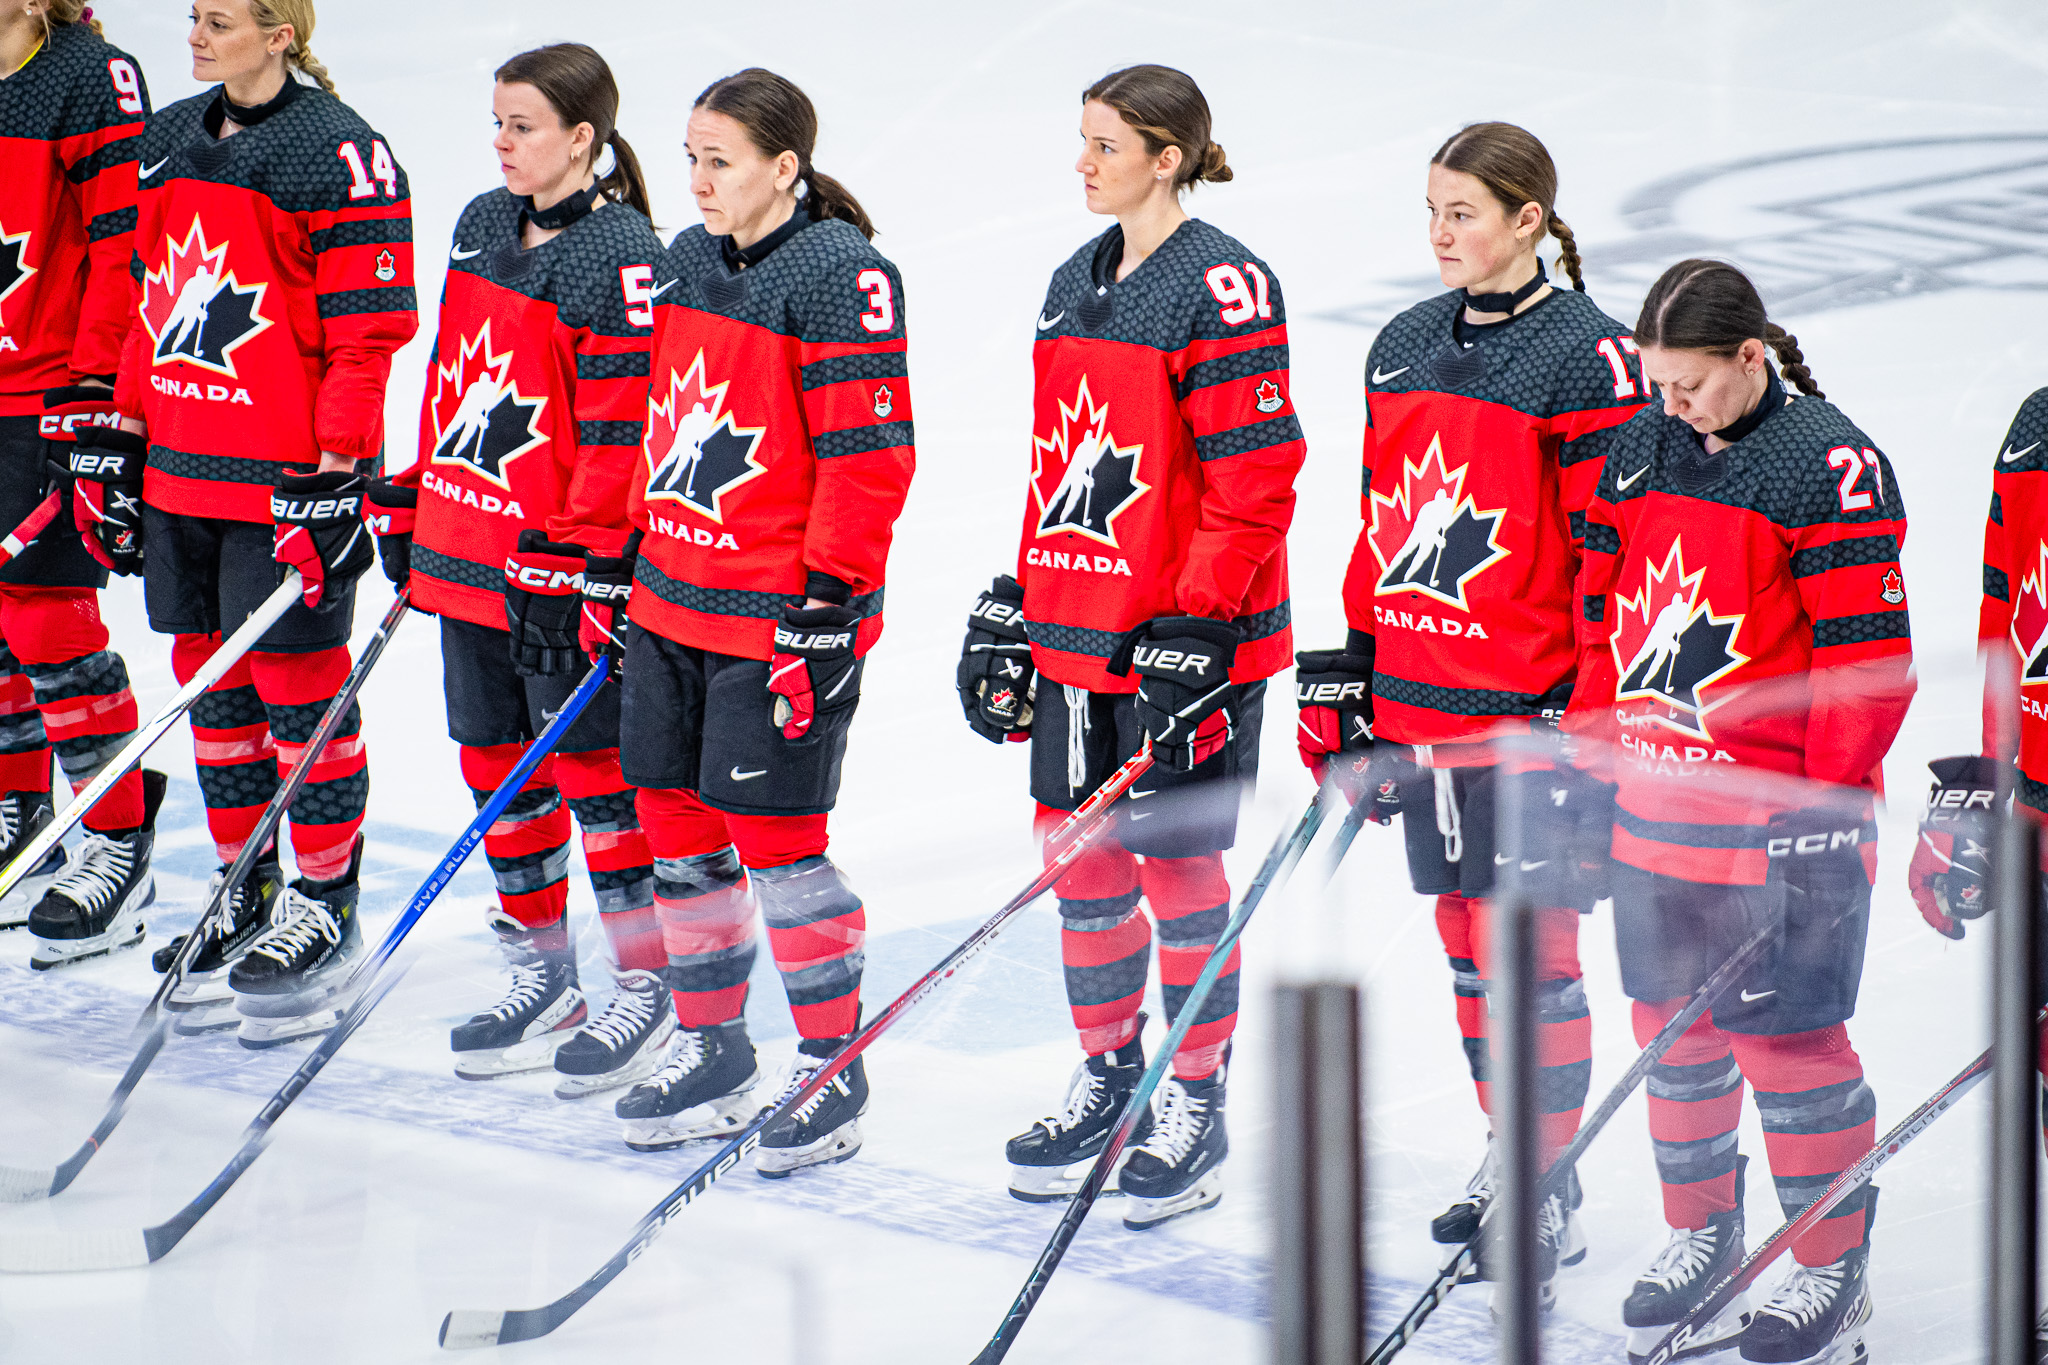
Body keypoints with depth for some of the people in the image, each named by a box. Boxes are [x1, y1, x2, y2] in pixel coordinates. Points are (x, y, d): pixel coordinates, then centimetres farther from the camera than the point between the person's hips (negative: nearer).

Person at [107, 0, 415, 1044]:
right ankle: (244, 892, 23)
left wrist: (334, 467, -16)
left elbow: (367, 331, -13)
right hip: (181, 470, 7)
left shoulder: (339, 156, -12)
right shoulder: (170, 143, 12)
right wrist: (126, 444, 16)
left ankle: (324, 905, 12)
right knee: (211, 680, 12)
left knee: (299, 690, 0)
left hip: (291, 480, -7)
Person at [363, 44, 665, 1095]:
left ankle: (649, 988, 10)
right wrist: (408, 501, 18)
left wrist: (574, 554, -20)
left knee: (591, 765, 0)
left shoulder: (619, 256, -15)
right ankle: (540, 978, 25)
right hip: (466, 549, 8)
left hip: (562, 569, -8)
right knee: (498, 765, 13)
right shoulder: (482, 228, 10)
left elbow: (621, 428, -17)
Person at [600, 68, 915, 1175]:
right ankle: (711, 1054, 25)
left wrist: (825, 610, -19)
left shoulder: (840, 277, -14)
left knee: (777, 842, -4)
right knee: (677, 825, 12)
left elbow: (867, 457, -16)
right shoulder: (688, 263, 11)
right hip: (671, 603, 8)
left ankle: (833, 1070, 9)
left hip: (780, 619, -8)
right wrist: (616, 563, 19)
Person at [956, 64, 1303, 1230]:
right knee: (1080, 851, 12)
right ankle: (1108, 1074, 27)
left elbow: (1255, 477, -17)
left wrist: (1195, 633, -19)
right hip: (1075, 631, 8)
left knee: (1177, 864, 0)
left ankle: (1197, 1105, 12)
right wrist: (1015, 607, 17)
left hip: (1190, 642, -8)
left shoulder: (1221, 288, -14)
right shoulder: (1075, 283, 12)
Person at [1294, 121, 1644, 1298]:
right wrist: (1351, 669, 15)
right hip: (1416, 702, 7)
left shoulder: (1585, 355, -11)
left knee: (1531, 945, -4)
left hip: (1531, 706, -7)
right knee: (1465, 934, 14)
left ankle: (1552, 1194, 4)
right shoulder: (1402, 350, 10)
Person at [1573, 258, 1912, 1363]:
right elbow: (1602, 617, 16)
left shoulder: (1831, 466, -14)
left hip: (1778, 814, -6)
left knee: (1789, 1038, -1)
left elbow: (1868, 658, -14)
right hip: (1654, 806, 6)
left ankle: (1832, 1270, 13)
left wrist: (1828, 811, -16)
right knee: (1672, 1025, 14)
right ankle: (1699, 1234, 32)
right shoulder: (1639, 453, 7)